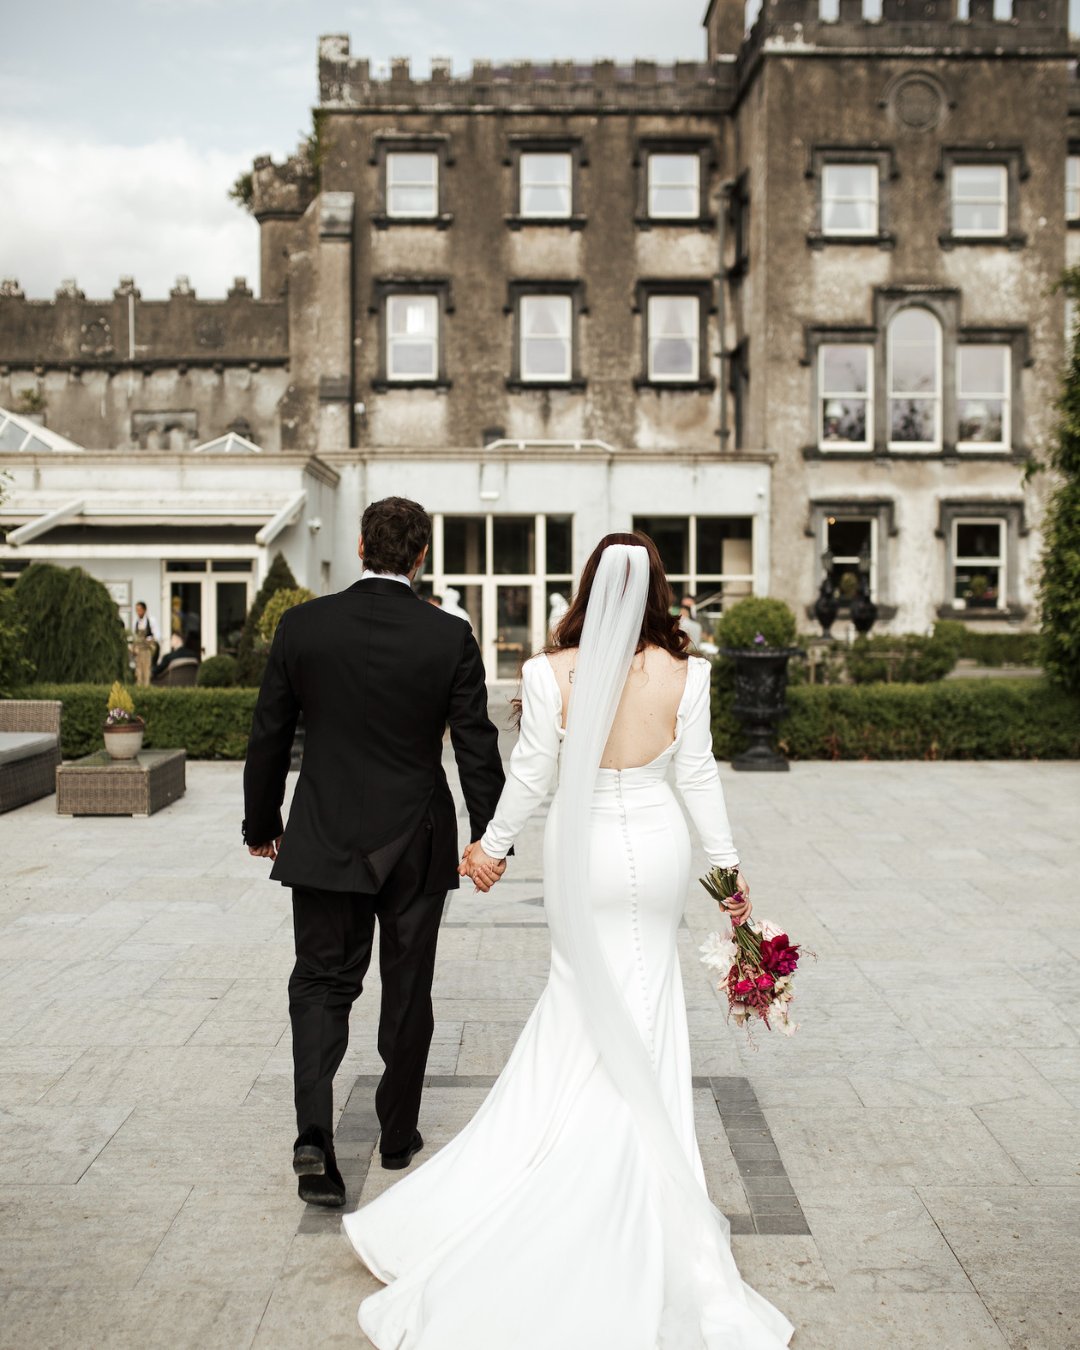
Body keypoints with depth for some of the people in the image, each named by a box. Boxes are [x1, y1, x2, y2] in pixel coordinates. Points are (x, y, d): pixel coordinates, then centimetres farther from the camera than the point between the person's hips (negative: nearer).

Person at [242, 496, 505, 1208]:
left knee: (321, 983, 10)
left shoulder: (302, 625, -6)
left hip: (325, 841, 0)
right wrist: (489, 837, 4)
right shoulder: (450, 638, -9)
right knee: (409, 988, 15)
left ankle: (316, 1132, -8)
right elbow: (477, 747, -6)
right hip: (417, 843, 0)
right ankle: (399, 1132, 29)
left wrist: (262, 822, 13)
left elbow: (269, 736, 0)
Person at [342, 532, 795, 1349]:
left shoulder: (554, 673, -13)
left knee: (590, 1018, 14)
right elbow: (699, 775, -4)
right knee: (638, 1026, 14)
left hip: (584, 854, -1)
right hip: (657, 849, 1)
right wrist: (727, 864, 7)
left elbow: (531, 775, -6)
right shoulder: (684, 673, -9)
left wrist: (494, 845, 9)